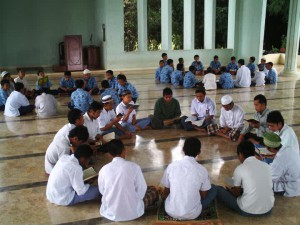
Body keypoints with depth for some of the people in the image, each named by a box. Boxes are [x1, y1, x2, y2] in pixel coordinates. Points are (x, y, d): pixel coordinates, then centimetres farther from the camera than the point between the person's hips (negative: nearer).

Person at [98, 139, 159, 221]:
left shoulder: (103, 170, -11)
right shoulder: (134, 167, -18)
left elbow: (102, 191, 4)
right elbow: (141, 191, -10)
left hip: (110, 213, 3)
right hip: (133, 212, -2)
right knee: (153, 190, 20)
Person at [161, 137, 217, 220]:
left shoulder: (171, 166, -8)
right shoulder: (202, 170, -11)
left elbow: (165, 193, 4)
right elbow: (203, 195, 3)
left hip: (171, 211, 3)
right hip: (193, 214, -2)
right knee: (213, 189, 17)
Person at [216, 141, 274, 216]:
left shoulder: (239, 169, -12)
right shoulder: (266, 166, 1)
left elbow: (237, 193, 1)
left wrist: (230, 189, 25)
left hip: (248, 211, -4)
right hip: (268, 209, 5)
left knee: (218, 189, 10)